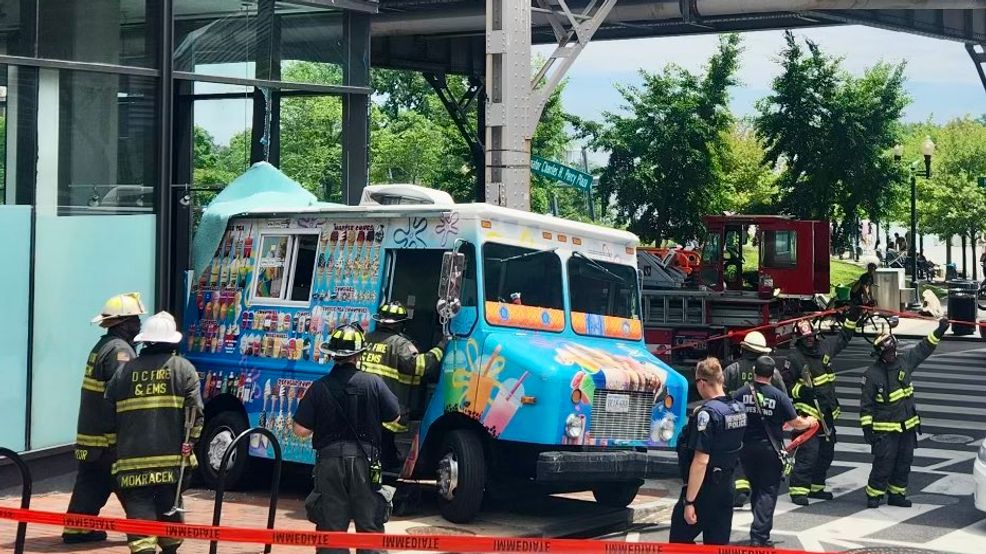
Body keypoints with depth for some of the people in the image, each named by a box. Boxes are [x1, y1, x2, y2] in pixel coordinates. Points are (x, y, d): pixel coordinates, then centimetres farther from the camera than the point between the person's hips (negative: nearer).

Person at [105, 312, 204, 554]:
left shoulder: (125, 371, 9)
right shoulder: (184, 368, 3)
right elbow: (195, 412, -8)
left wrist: (117, 447, 22)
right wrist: (189, 442, 0)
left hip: (132, 458, 0)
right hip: (171, 456, 0)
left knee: (139, 507, -5)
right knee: (169, 507, 18)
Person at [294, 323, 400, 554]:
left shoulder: (319, 388, -6)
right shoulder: (374, 383, -7)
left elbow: (301, 430, -6)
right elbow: (394, 416, 3)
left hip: (329, 460, 0)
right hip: (365, 460, 0)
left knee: (331, 527, 6)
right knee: (370, 526, 9)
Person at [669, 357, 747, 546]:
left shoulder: (706, 413, -20)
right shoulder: (739, 408, 4)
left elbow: (701, 461, -24)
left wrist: (689, 501, -22)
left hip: (704, 489, -8)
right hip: (726, 487, 8)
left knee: (679, 540, 4)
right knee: (719, 544, 12)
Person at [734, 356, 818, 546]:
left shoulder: (740, 394, -4)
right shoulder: (779, 396, -10)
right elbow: (796, 422, -5)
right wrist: (809, 422, 16)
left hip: (746, 450, 3)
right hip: (769, 450, -3)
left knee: (756, 490, 20)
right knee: (768, 493, 2)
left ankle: (761, 529, 27)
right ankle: (759, 536, -6)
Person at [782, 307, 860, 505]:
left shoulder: (824, 347, 8)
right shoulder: (794, 358, -10)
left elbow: (843, 338, 26)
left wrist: (852, 318, 19)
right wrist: (800, 390, -25)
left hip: (828, 413, 8)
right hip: (808, 413, -8)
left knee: (826, 452, 14)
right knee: (808, 452, -14)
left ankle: (816, 487, 25)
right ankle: (798, 489, -10)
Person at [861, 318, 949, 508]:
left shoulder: (904, 361, 3)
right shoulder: (872, 375, -11)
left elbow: (923, 349, 15)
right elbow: (866, 404, -8)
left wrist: (939, 332, 8)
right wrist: (867, 427, -11)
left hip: (908, 426, 6)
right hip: (885, 428, -6)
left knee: (904, 462, 11)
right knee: (884, 463, -7)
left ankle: (897, 494, 22)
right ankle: (873, 495, 5)